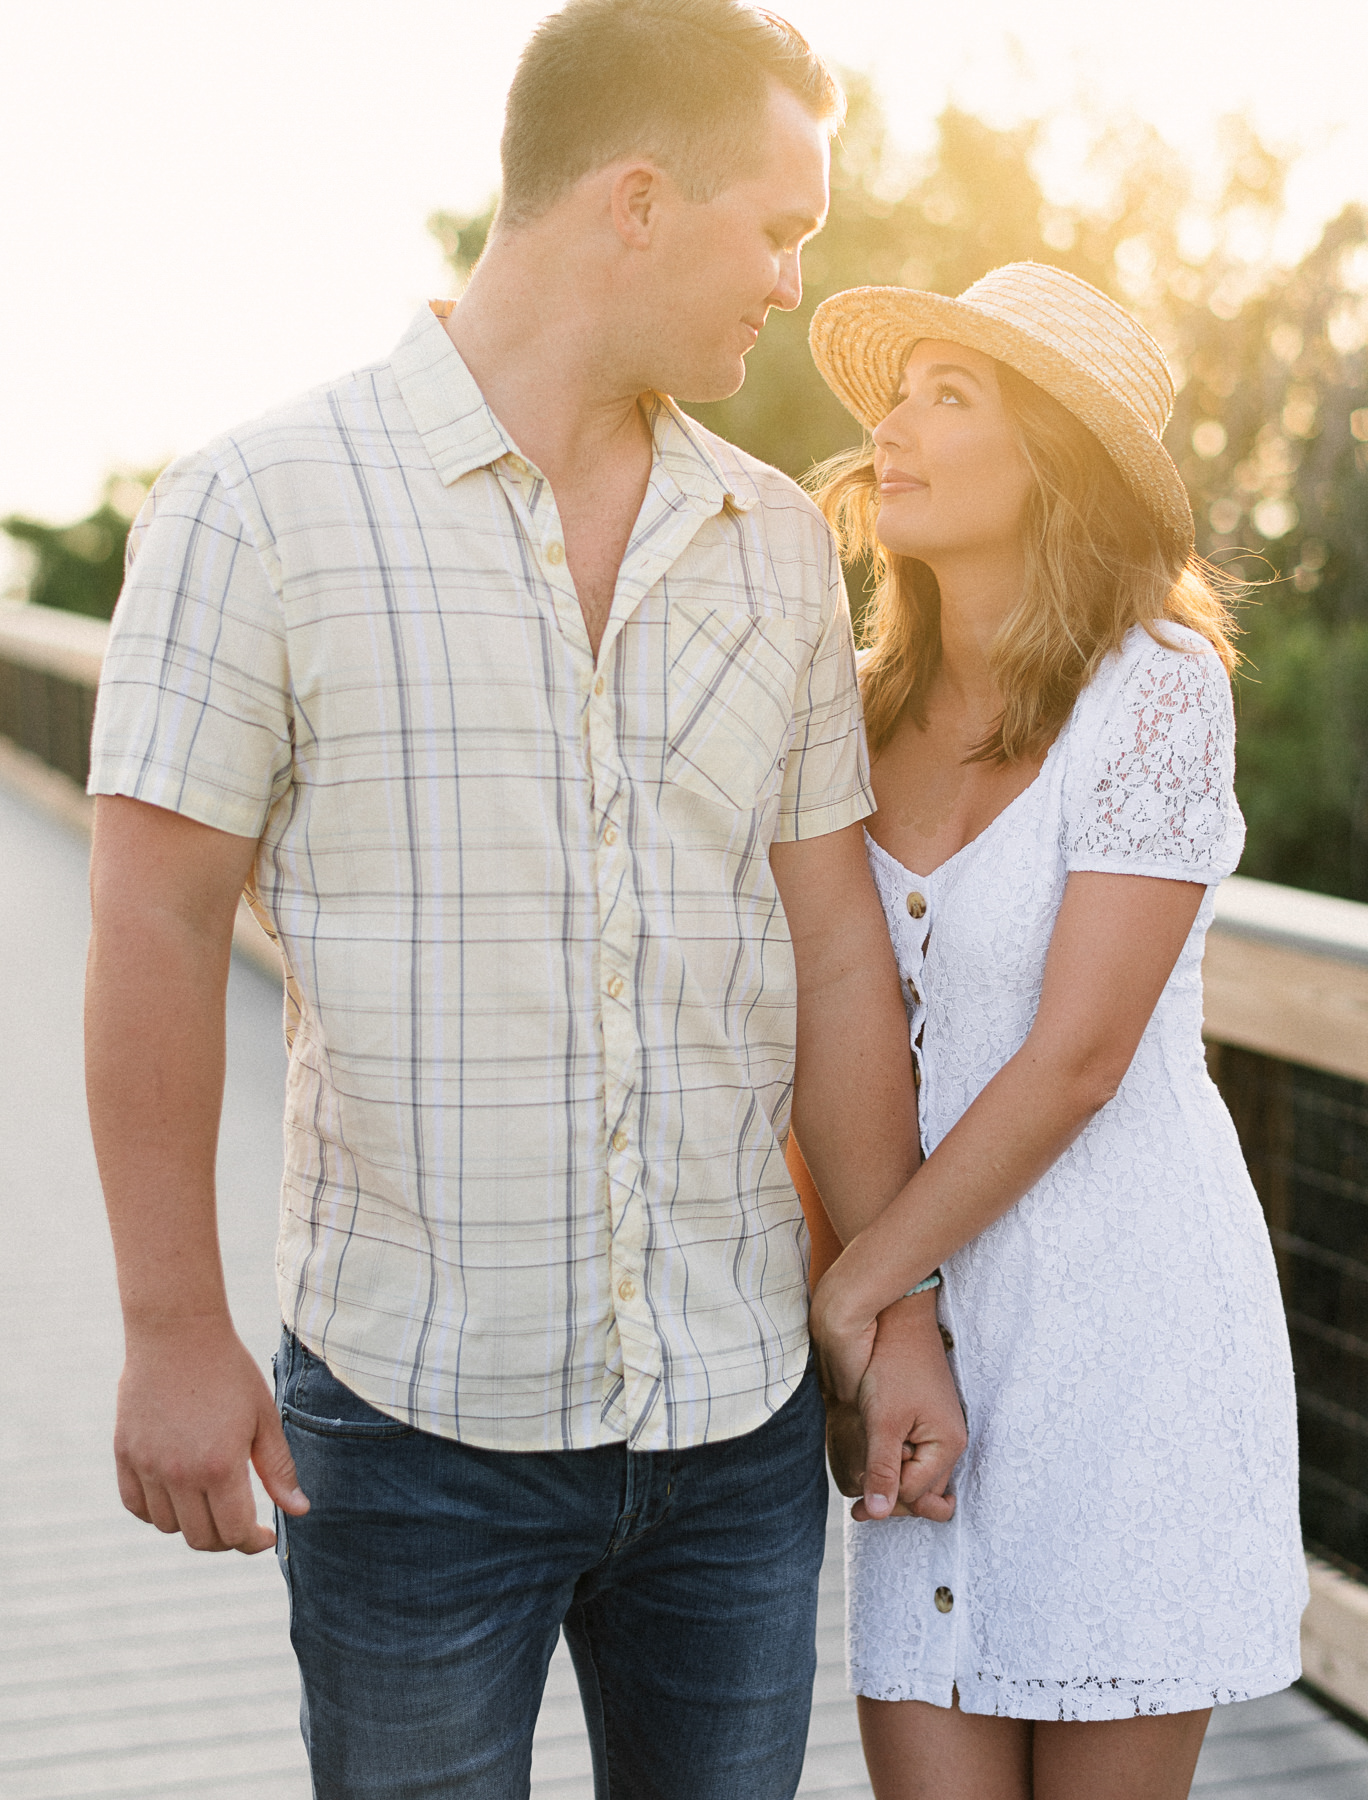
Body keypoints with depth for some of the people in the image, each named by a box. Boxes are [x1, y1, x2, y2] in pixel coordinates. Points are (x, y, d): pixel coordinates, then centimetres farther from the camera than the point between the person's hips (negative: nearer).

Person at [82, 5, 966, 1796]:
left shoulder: (779, 541, 7)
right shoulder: (259, 506, -7)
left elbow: (834, 950, 8)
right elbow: (158, 933, -7)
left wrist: (904, 1311, 8)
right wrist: (175, 1328, -9)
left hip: (741, 1412, 4)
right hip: (416, 1420, -4)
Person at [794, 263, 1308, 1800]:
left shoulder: (1157, 690, -11)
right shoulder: (869, 703, 6)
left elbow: (1074, 1061, -14)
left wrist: (856, 1282, -10)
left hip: (1129, 1299, -4)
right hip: (928, 1304, 4)